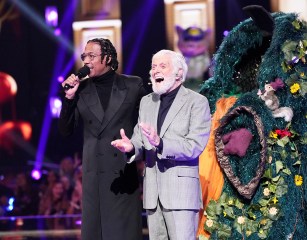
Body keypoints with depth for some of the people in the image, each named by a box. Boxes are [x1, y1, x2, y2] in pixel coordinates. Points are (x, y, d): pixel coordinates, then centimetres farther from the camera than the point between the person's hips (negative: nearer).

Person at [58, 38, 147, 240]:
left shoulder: (133, 85, 2)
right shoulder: (81, 89, 6)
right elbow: (66, 130, 6)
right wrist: (69, 98, -7)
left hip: (125, 171, -2)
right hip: (94, 173, 2)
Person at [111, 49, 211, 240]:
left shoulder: (197, 102, -2)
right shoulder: (147, 102, 17)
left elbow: (195, 146, -13)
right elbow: (141, 142, 13)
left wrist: (160, 143, -26)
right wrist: (132, 147, -11)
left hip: (181, 189, -6)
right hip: (153, 191, 6)